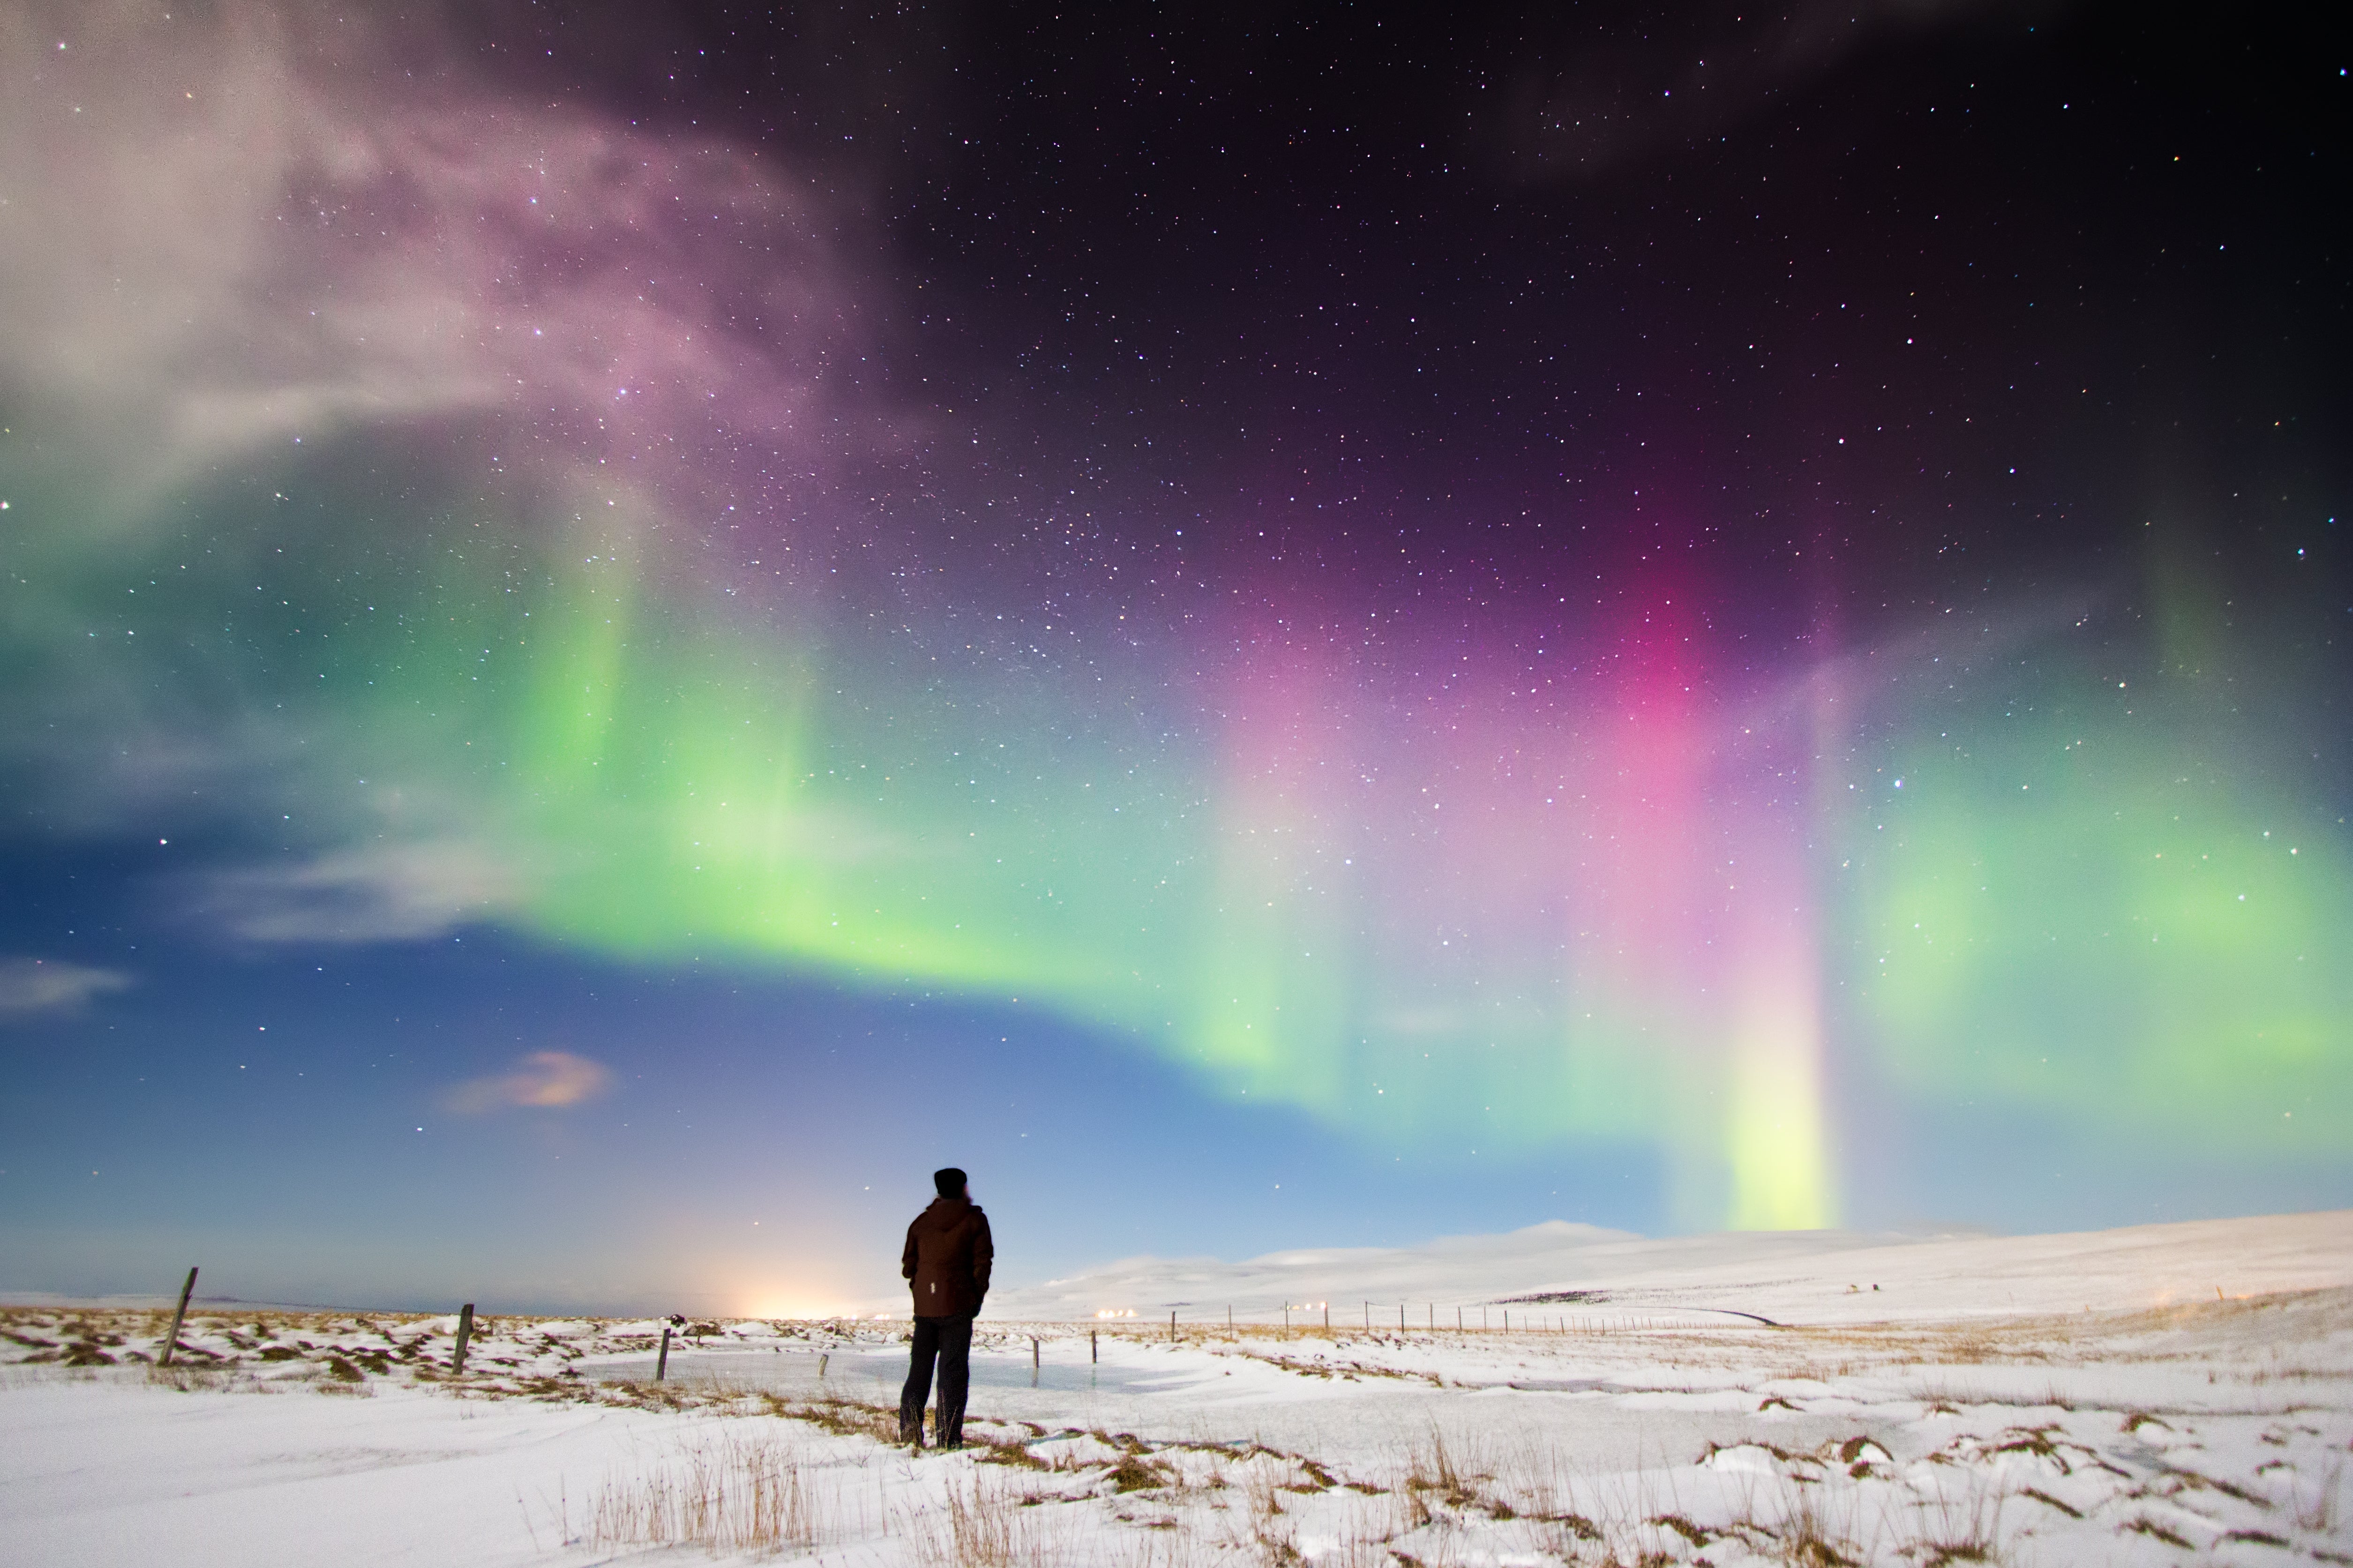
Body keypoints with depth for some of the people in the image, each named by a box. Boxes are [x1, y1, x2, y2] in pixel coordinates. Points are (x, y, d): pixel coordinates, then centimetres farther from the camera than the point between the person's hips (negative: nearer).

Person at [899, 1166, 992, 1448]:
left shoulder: (922, 1221, 9)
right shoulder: (975, 1219, -1)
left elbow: (908, 1267, 9)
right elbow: (982, 1263, -5)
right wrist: (978, 1298, 3)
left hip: (924, 1305, 4)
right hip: (958, 1305, -4)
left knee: (919, 1369, 12)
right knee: (953, 1370, -1)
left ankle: (909, 1433, 9)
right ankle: (948, 1439, -5)